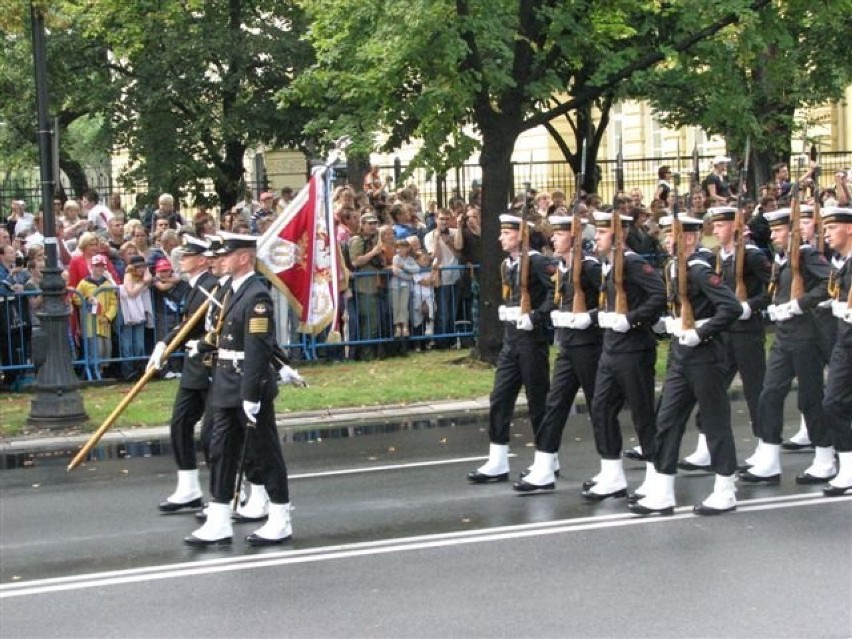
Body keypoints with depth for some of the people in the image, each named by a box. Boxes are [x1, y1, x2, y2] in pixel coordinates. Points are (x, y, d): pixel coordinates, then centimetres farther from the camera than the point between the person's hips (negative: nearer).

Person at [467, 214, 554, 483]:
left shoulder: (537, 261, -13)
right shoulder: (506, 265, 12)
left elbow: (558, 290, -22)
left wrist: (536, 316, -24)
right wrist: (505, 311, 9)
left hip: (531, 338, -8)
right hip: (510, 337, 8)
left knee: (538, 400, 2)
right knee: (500, 398, 5)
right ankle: (497, 464, 8)